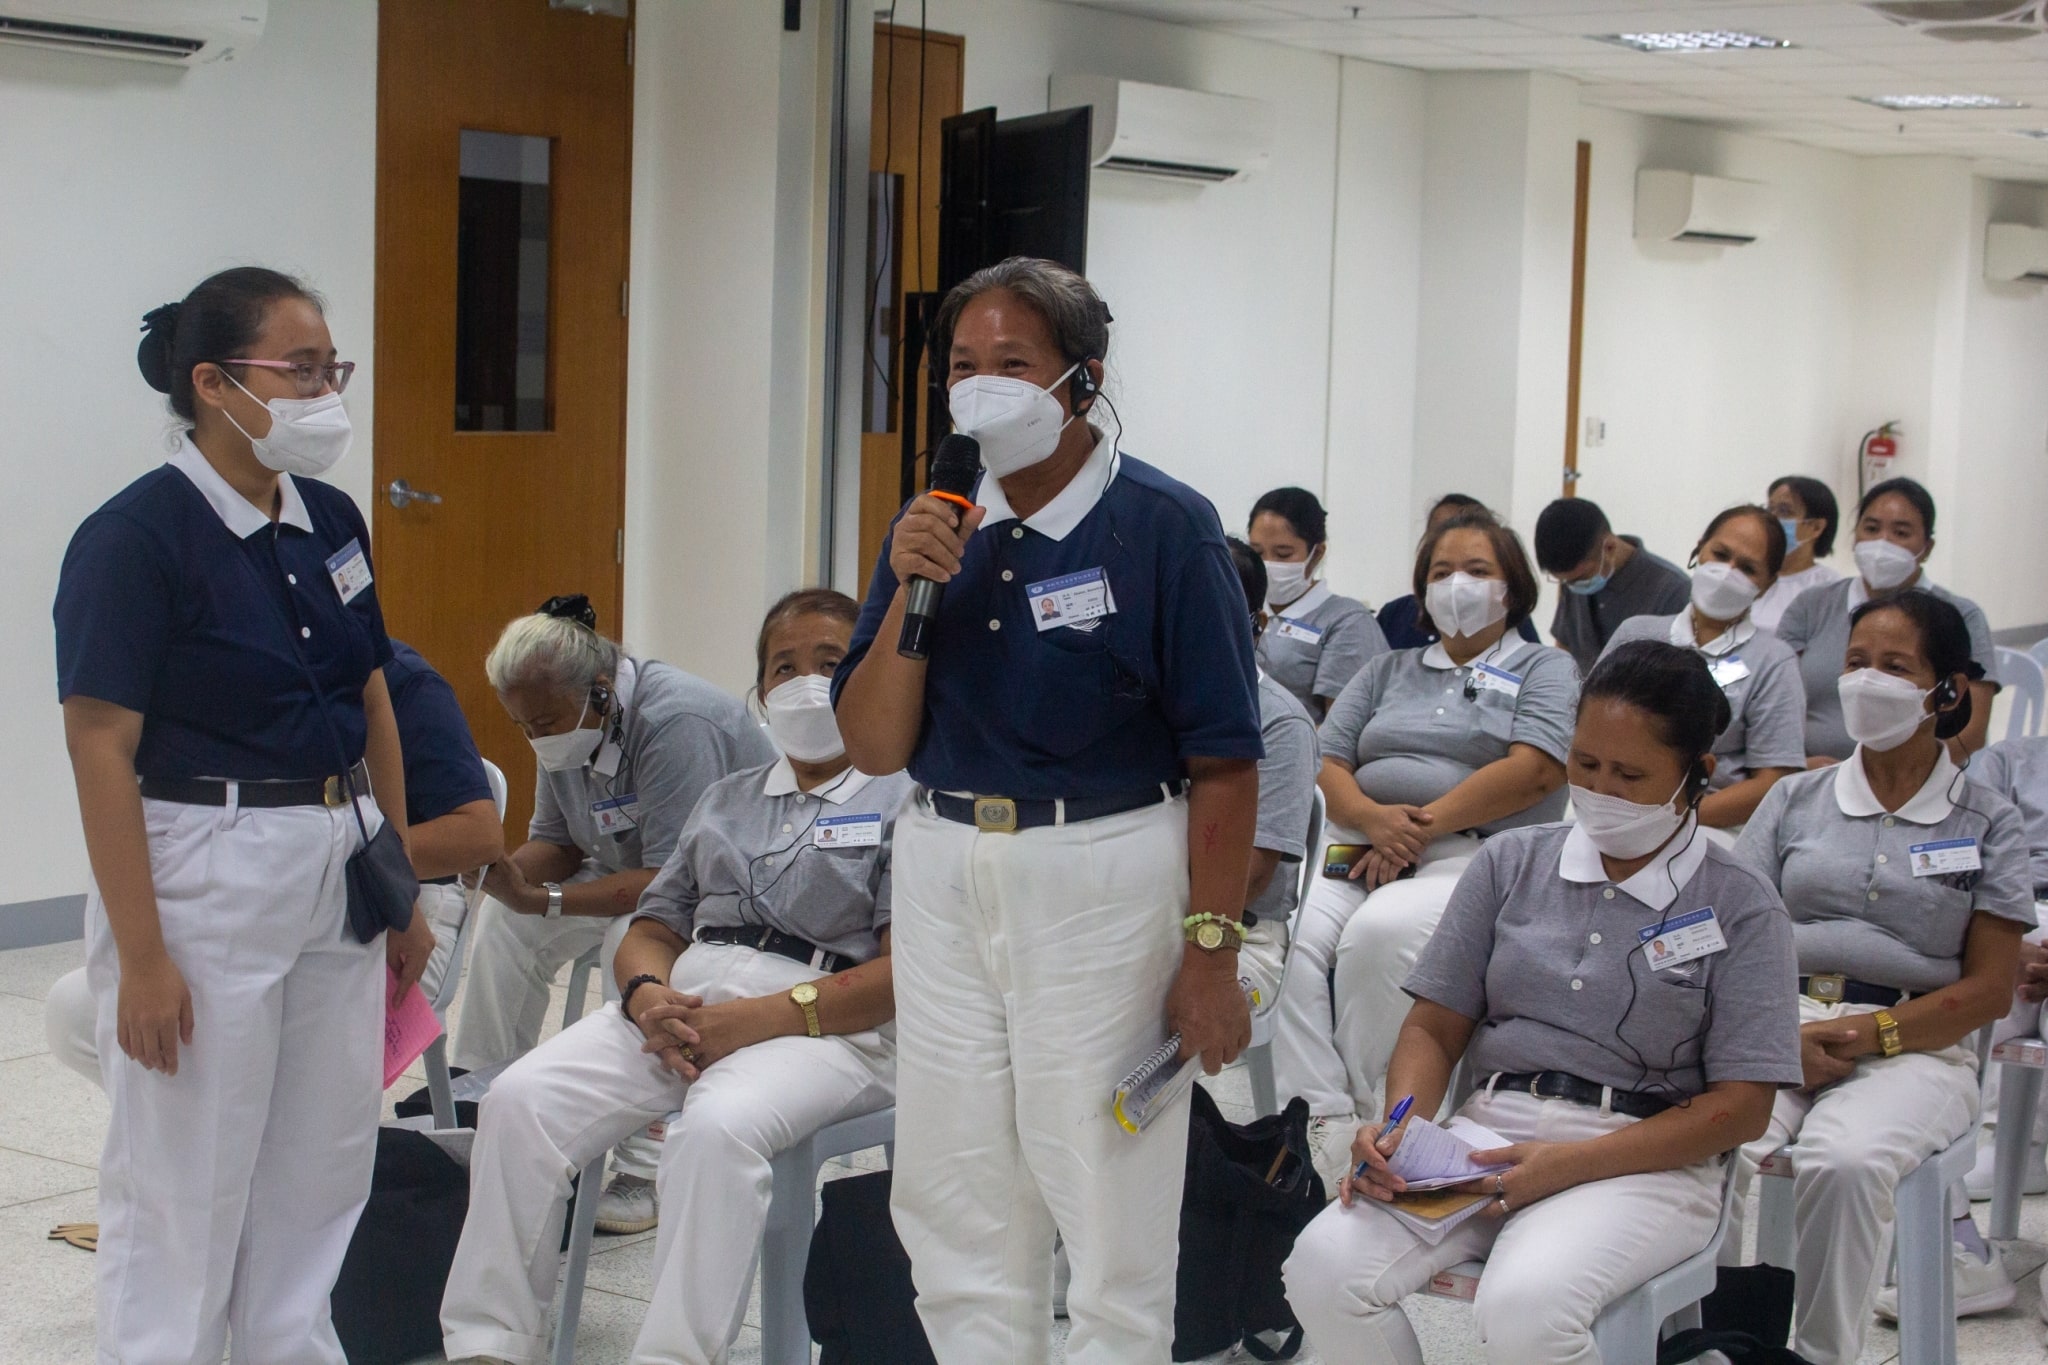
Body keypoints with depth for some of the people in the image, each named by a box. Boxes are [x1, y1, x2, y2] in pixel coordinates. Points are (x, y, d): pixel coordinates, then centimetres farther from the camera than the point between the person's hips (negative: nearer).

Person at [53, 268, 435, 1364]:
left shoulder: (333, 522, 7)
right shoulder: (137, 534, -14)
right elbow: (100, 750, -16)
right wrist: (141, 956, -18)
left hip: (335, 876, 7)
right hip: (201, 879, -7)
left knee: (322, 1167, 14)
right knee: (185, 1183, 4)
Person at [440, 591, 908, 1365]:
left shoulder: (904, 801, 5)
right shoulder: (727, 799, 26)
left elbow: (907, 973, -7)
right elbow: (651, 930, 21)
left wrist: (754, 1020, -16)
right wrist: (648, 996, -6)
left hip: (828, 1025, -6)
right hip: (682, 1003, 6)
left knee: (717, 1127, -37)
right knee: (521, 1100, -18)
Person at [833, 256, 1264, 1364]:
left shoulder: (1165, 528, -9)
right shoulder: (935, 528, 7)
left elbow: (1223, 764, -11)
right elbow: (871, 747, 4)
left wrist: (1209, 952, -15)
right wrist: (910, 599, -10)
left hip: (1100, 877, -5)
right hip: (942, 873, 5)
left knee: (1110, 1196, 1)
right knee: (954, 1205, 12)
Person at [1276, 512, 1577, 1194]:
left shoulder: (1545, 670, 14)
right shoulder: (1387, 672, 28)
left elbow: (1533, 771, -5)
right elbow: (1328, 766, 15)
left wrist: (1424, 825, -13)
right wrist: (1371, 816, -9)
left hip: (1470, 854, -4)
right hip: (1358, 849, 4)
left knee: (1377, 934, -36)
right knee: (1296, 938, -28)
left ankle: (1371, 1125, -25)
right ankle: (1322, 1130, -33)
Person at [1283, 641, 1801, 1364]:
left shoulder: (1742, 908, 2)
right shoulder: (1512, 863, 12)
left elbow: (1740, 1107, -4)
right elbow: (1435, 1027, 12)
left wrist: (1570, 1164, -15)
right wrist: (1402, 1126, -11)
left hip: (1644, 1161, -3)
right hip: (1489, 1135, 4)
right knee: (1323, 1265, -25)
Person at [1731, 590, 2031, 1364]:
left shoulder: (1987, 824, 11)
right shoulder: (1796, 801, 17)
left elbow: (1988, 989, 4)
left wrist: (1871, 1033, -12)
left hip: (1914, 1047, -2)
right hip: (1780, 1031, 2)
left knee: (1842, 1160, -35)